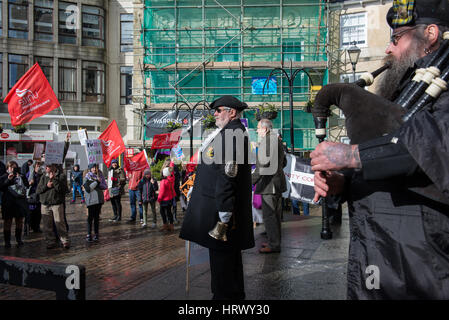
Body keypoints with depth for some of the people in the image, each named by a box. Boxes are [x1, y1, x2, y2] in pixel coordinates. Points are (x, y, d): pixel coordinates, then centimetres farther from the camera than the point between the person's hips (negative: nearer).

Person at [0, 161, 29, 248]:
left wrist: (21, 178, -12)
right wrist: (8, 180, -17)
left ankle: (19, 239, 24)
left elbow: (27, 185, -2)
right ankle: (7, 241, 8)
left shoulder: (20, 176, 9)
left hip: (20, 201, 3)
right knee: (8, 222, 1)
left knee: (19, 221, 10)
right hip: (8, 202, -3)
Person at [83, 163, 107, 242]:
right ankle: (88, 235, -1)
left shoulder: (100, 176, 14)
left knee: (97, 217, 8)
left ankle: (96, 234, 13)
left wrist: (99, 183, -6)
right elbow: (88, 189, -14)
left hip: (99, 199, 3)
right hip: (91, 200, -3)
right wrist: (96, 182, -14)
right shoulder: (87, 178, 1)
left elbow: (105, 187, 10)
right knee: (90, 217, -5)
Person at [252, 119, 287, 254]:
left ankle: (274, 245, 0)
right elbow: (284, 162, 24)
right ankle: (275, 241, 27)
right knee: (275, 214, 17)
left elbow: (264, 163, -24)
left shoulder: (267, 141, -15)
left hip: (269, 184, -11)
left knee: (269, 215, -5)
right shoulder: (277, 140, 17)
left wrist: (252, 181, -21)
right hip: (277, 183, 11)